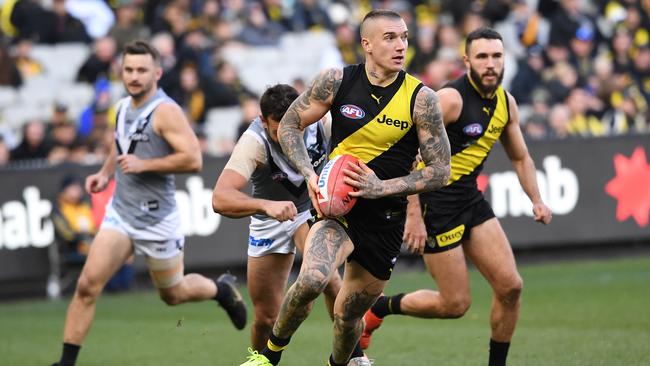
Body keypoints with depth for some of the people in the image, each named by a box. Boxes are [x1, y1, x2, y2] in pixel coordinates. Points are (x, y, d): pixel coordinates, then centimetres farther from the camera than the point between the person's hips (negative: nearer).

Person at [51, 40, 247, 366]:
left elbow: (193, 160, -23)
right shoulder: (123, 107, 8)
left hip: (156, 218, -5)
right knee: (87, 286, -10)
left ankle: (222, 289, 45)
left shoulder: (165, 112, -16)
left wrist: (144, 165, -23)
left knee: (172, 294, 14)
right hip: (120, 213, 5)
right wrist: (105, 174, 11)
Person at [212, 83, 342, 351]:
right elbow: (220, 199, -45)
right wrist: (266, 205, -61)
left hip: (315, 208, 1)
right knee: (266, 317, 3)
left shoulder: (322, 122, -27)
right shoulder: (254, 143, -33)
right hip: (270, 219, 0)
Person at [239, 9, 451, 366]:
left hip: (385, 221, 1)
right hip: (336, 205, -1)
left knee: (349, 314, 11)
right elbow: (288, 125, 6)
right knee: (311, 280, -30)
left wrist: (381, 188, -16)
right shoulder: (337, 81, -6)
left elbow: (440, 171, -5)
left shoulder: (421, 98, -8)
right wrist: (310, 174, -11)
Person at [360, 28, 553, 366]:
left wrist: (536, 201, 7)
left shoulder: (506, 103, 6)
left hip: (470, 199, 7)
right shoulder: (451, 99, -19)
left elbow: (519, 157, 22)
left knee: (510, 287, -2)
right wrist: (414, 215, -25)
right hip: (435, 203, -7)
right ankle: (378, 308, 17)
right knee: (455, 304, -5)